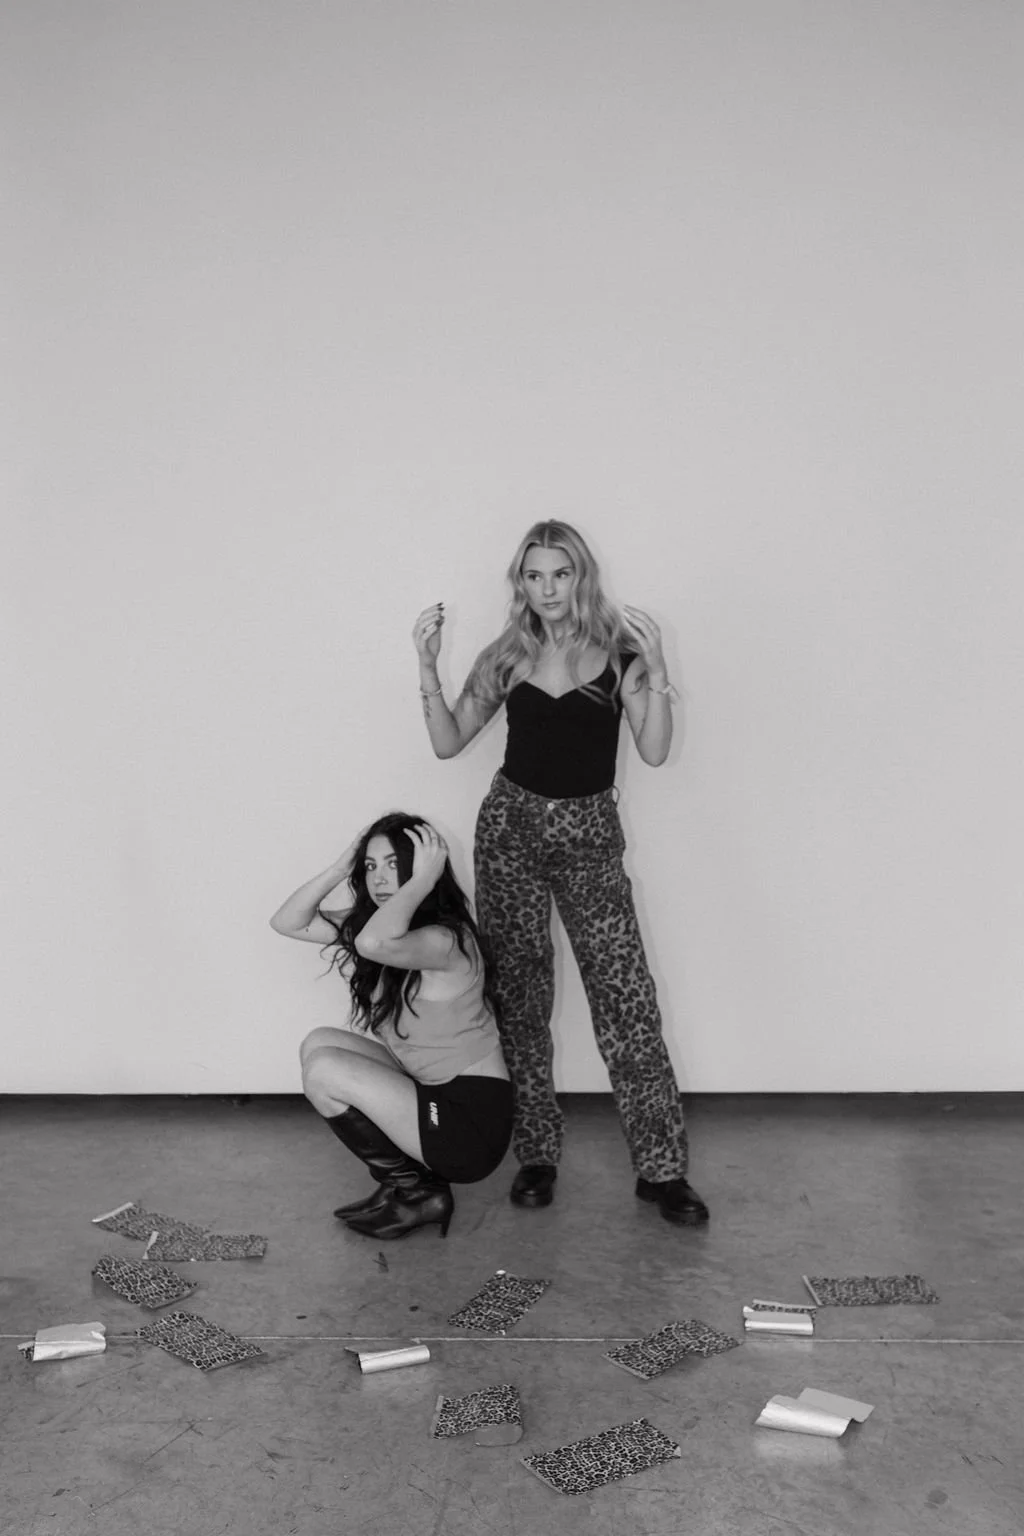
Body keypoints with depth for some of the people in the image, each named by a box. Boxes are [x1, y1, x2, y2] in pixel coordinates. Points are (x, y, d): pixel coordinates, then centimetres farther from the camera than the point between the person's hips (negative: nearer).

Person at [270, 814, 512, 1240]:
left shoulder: (447, 940, -23)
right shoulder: (367, 920, 5)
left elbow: (373, 943, -45)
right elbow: (287, 922, 3)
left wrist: (422, 881, -32)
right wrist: (341, 867, -7)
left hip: (473, 1124, -9)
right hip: (432, 1095, 9)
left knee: (322, 1072, -13)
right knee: (318, 1044, 3)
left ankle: (416, 1192, 3)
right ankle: (406, 1178, 9)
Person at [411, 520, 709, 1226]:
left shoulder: (617, 651, -2)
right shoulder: (507, 657, 5)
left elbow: (655, 750, -11)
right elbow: (448, 742, 6)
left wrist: (655, 667, -21)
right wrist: (428, 666, -4)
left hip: (590, 836, -2)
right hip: (511, 827, 2)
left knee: (627, 997, -5)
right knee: (520, 996, 7)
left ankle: (662, 1168, 6)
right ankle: (537, 1155, 21)